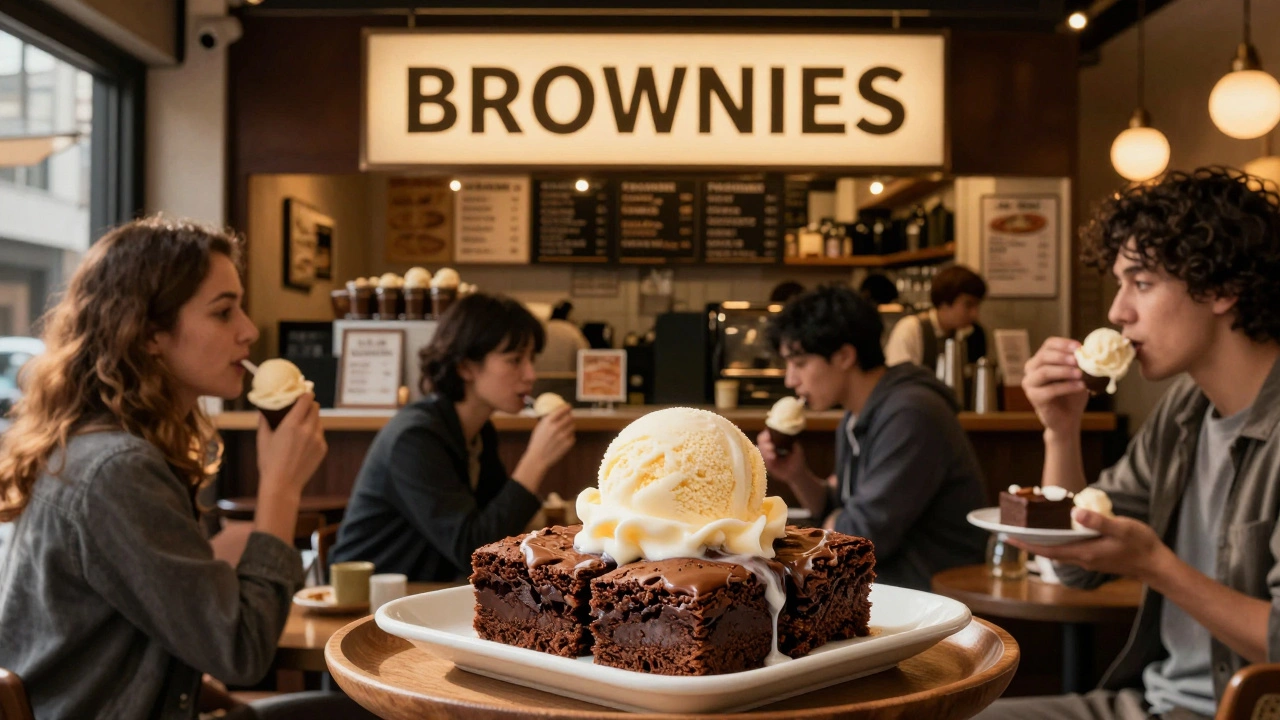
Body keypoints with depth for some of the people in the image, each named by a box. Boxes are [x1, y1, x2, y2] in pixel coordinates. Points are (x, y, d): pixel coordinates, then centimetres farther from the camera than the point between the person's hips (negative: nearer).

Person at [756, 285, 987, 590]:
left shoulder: (910, 415, -23)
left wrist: (835, 522, -1)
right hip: (879, 581, 8)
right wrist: (798, 476, -2)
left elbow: (862, 537, -22)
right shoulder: (856, 419, 7)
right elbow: (835, 513, 15)